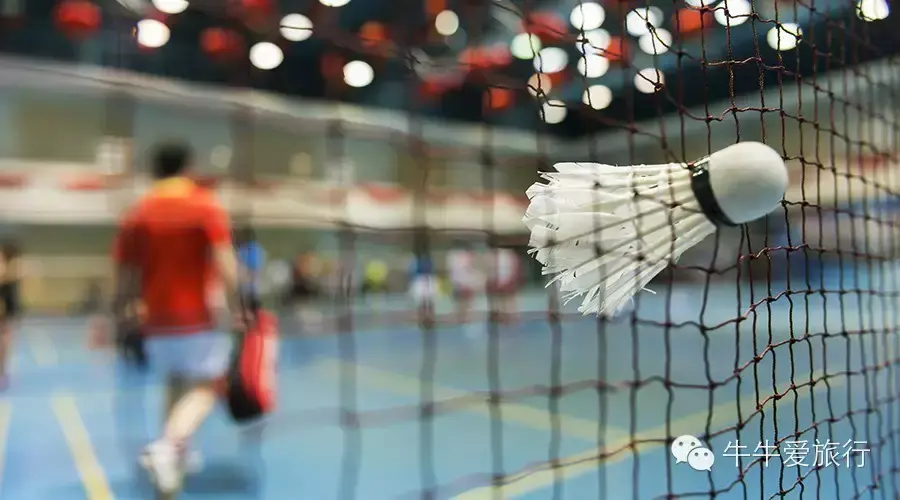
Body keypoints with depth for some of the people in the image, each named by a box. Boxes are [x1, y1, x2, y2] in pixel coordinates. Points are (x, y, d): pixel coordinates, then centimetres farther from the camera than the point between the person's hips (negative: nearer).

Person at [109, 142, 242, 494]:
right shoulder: (206, 206, -4)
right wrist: (235, 307, -9)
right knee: (206, 387, -1)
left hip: (157, 320, 5)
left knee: (176, 388, 20)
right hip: (197, 317, -5)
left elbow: (125, 279, 7)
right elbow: (225, 264, -15)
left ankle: (174, 455, 24)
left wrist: (118, 313, 20)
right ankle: (167, 447, -24)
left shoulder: (136, 214, 7)